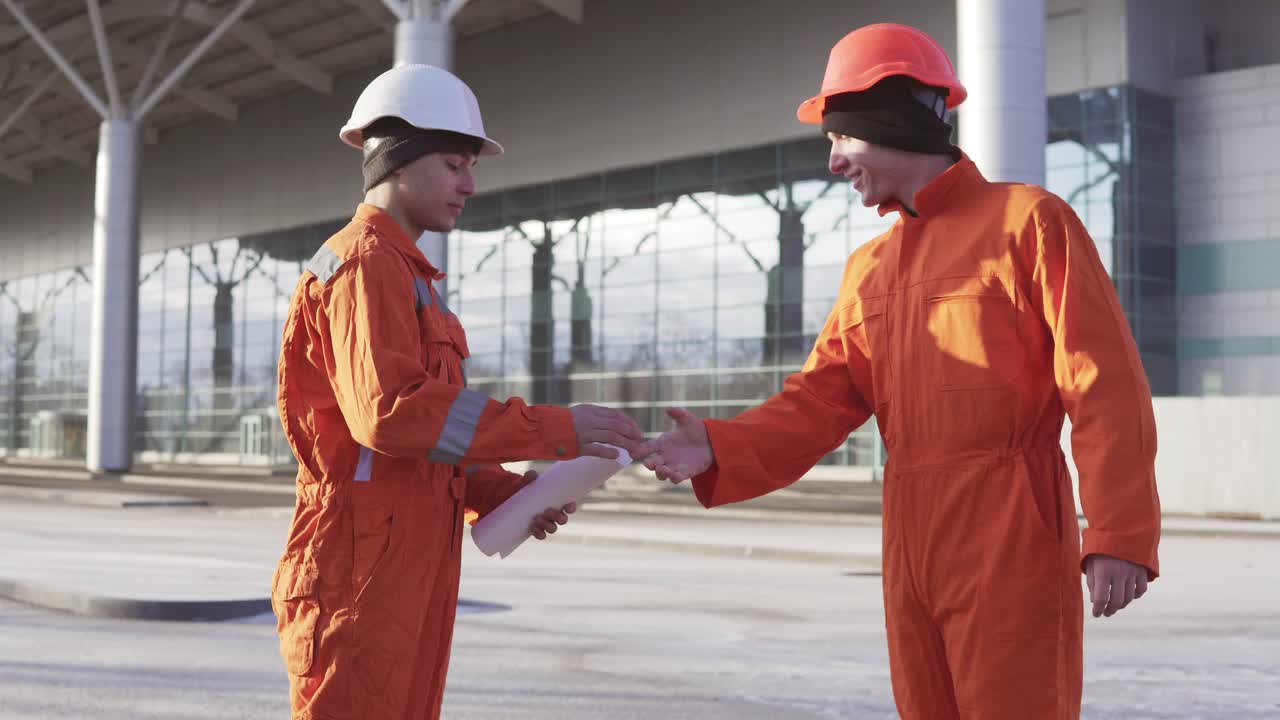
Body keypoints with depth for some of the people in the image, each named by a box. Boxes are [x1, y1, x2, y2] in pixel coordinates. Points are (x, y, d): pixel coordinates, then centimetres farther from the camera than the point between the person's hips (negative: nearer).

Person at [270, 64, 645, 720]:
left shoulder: (404, 273, 21)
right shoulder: (366, 263, -10)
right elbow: (390, 410, -25)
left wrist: (505, 495, 4)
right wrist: (555, 429, -22)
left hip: (408, 578, 10)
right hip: (362, 575, -9)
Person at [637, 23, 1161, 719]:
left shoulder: (1028, 219, -4)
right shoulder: (869, 267, 15)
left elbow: (1105, 385, -10)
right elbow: (819, 403, 8)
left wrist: (1120, 534, -17)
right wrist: (720, 449, -9)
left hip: (1012, 544, -6)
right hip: (911, 550, 6)